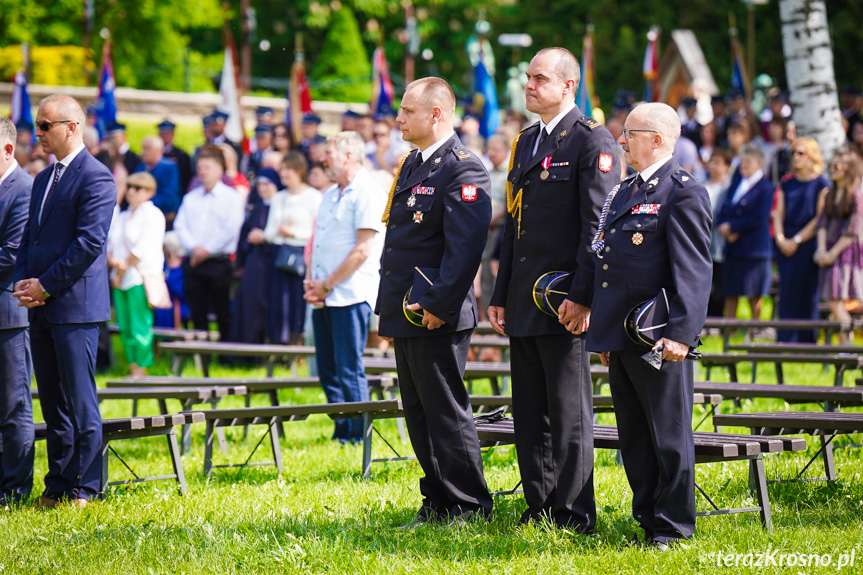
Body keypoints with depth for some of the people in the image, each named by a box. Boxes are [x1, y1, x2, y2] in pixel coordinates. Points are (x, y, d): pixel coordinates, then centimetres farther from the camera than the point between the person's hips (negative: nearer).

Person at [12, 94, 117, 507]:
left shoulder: (95, 178, -10)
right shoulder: (43, 179, 19)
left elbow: (89, 243, -16)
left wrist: (46, 286, -14)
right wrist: (23, 283, 3)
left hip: (75, 306, -9)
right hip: (40, 307, 9)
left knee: (80, 403, -4)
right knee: (52, 404, 11)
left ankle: (83, 490, 1)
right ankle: (57, 486, 17)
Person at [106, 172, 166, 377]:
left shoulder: (153, 215, -4)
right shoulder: (121, 217, 19)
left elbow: (143, 247, -11)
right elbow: (109, 243, 14)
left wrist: (123, 269, -8)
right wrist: (112, 260, -7)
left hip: (141, 277, -8)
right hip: (120, 278, 8)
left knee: (139, 328, -10)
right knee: (124, 328, 6)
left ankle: (141, 372, -7)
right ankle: (132, 371, 10)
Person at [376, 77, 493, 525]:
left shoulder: (463, 170, -14)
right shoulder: (412, 165, 16)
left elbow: (465, 247, -21)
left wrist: (438, 307, -22)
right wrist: (388, 309, 19)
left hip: (438, 320, -9)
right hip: (405, 315, 9)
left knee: (446, 413, -3)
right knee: (418, 415, 13)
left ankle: (470, 507, 5)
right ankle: (437, 504, 21)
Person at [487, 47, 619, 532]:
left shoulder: (592, 141, -7)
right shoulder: (525, 142, 18)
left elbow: (599, 224, -13)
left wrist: (582, 296, -19)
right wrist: (501, 296, 16)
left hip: (564, 303, -8)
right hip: (525, 303, 8)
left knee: (569, 413, -4)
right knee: (529, 413, 10)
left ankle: (574, 518, 1)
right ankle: (540, 510, 17)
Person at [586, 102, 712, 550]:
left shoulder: (684, 193, -9)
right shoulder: (623, 193, 18)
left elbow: (693, 271, -15)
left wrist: (681, 332, -22)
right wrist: (603, 335, 21)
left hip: (658, 340, -9)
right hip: (619, 337, 9)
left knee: (669, 437, -1)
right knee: (633, 437, 13)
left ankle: (672, 528, 5)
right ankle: (647, 518, 22)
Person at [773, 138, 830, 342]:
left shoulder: (821, 185, -2)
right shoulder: (786, 184, 13)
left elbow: (820, 218, -8)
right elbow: (778, 214, 9)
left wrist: (797, 240, -13)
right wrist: (780, 239, -8)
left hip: (808, 246, -4)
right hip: (786, 246, 4)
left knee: (806, 295, -4)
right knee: (787, 294, 3)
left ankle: (804, 342, 2)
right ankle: (784, 342, 7)